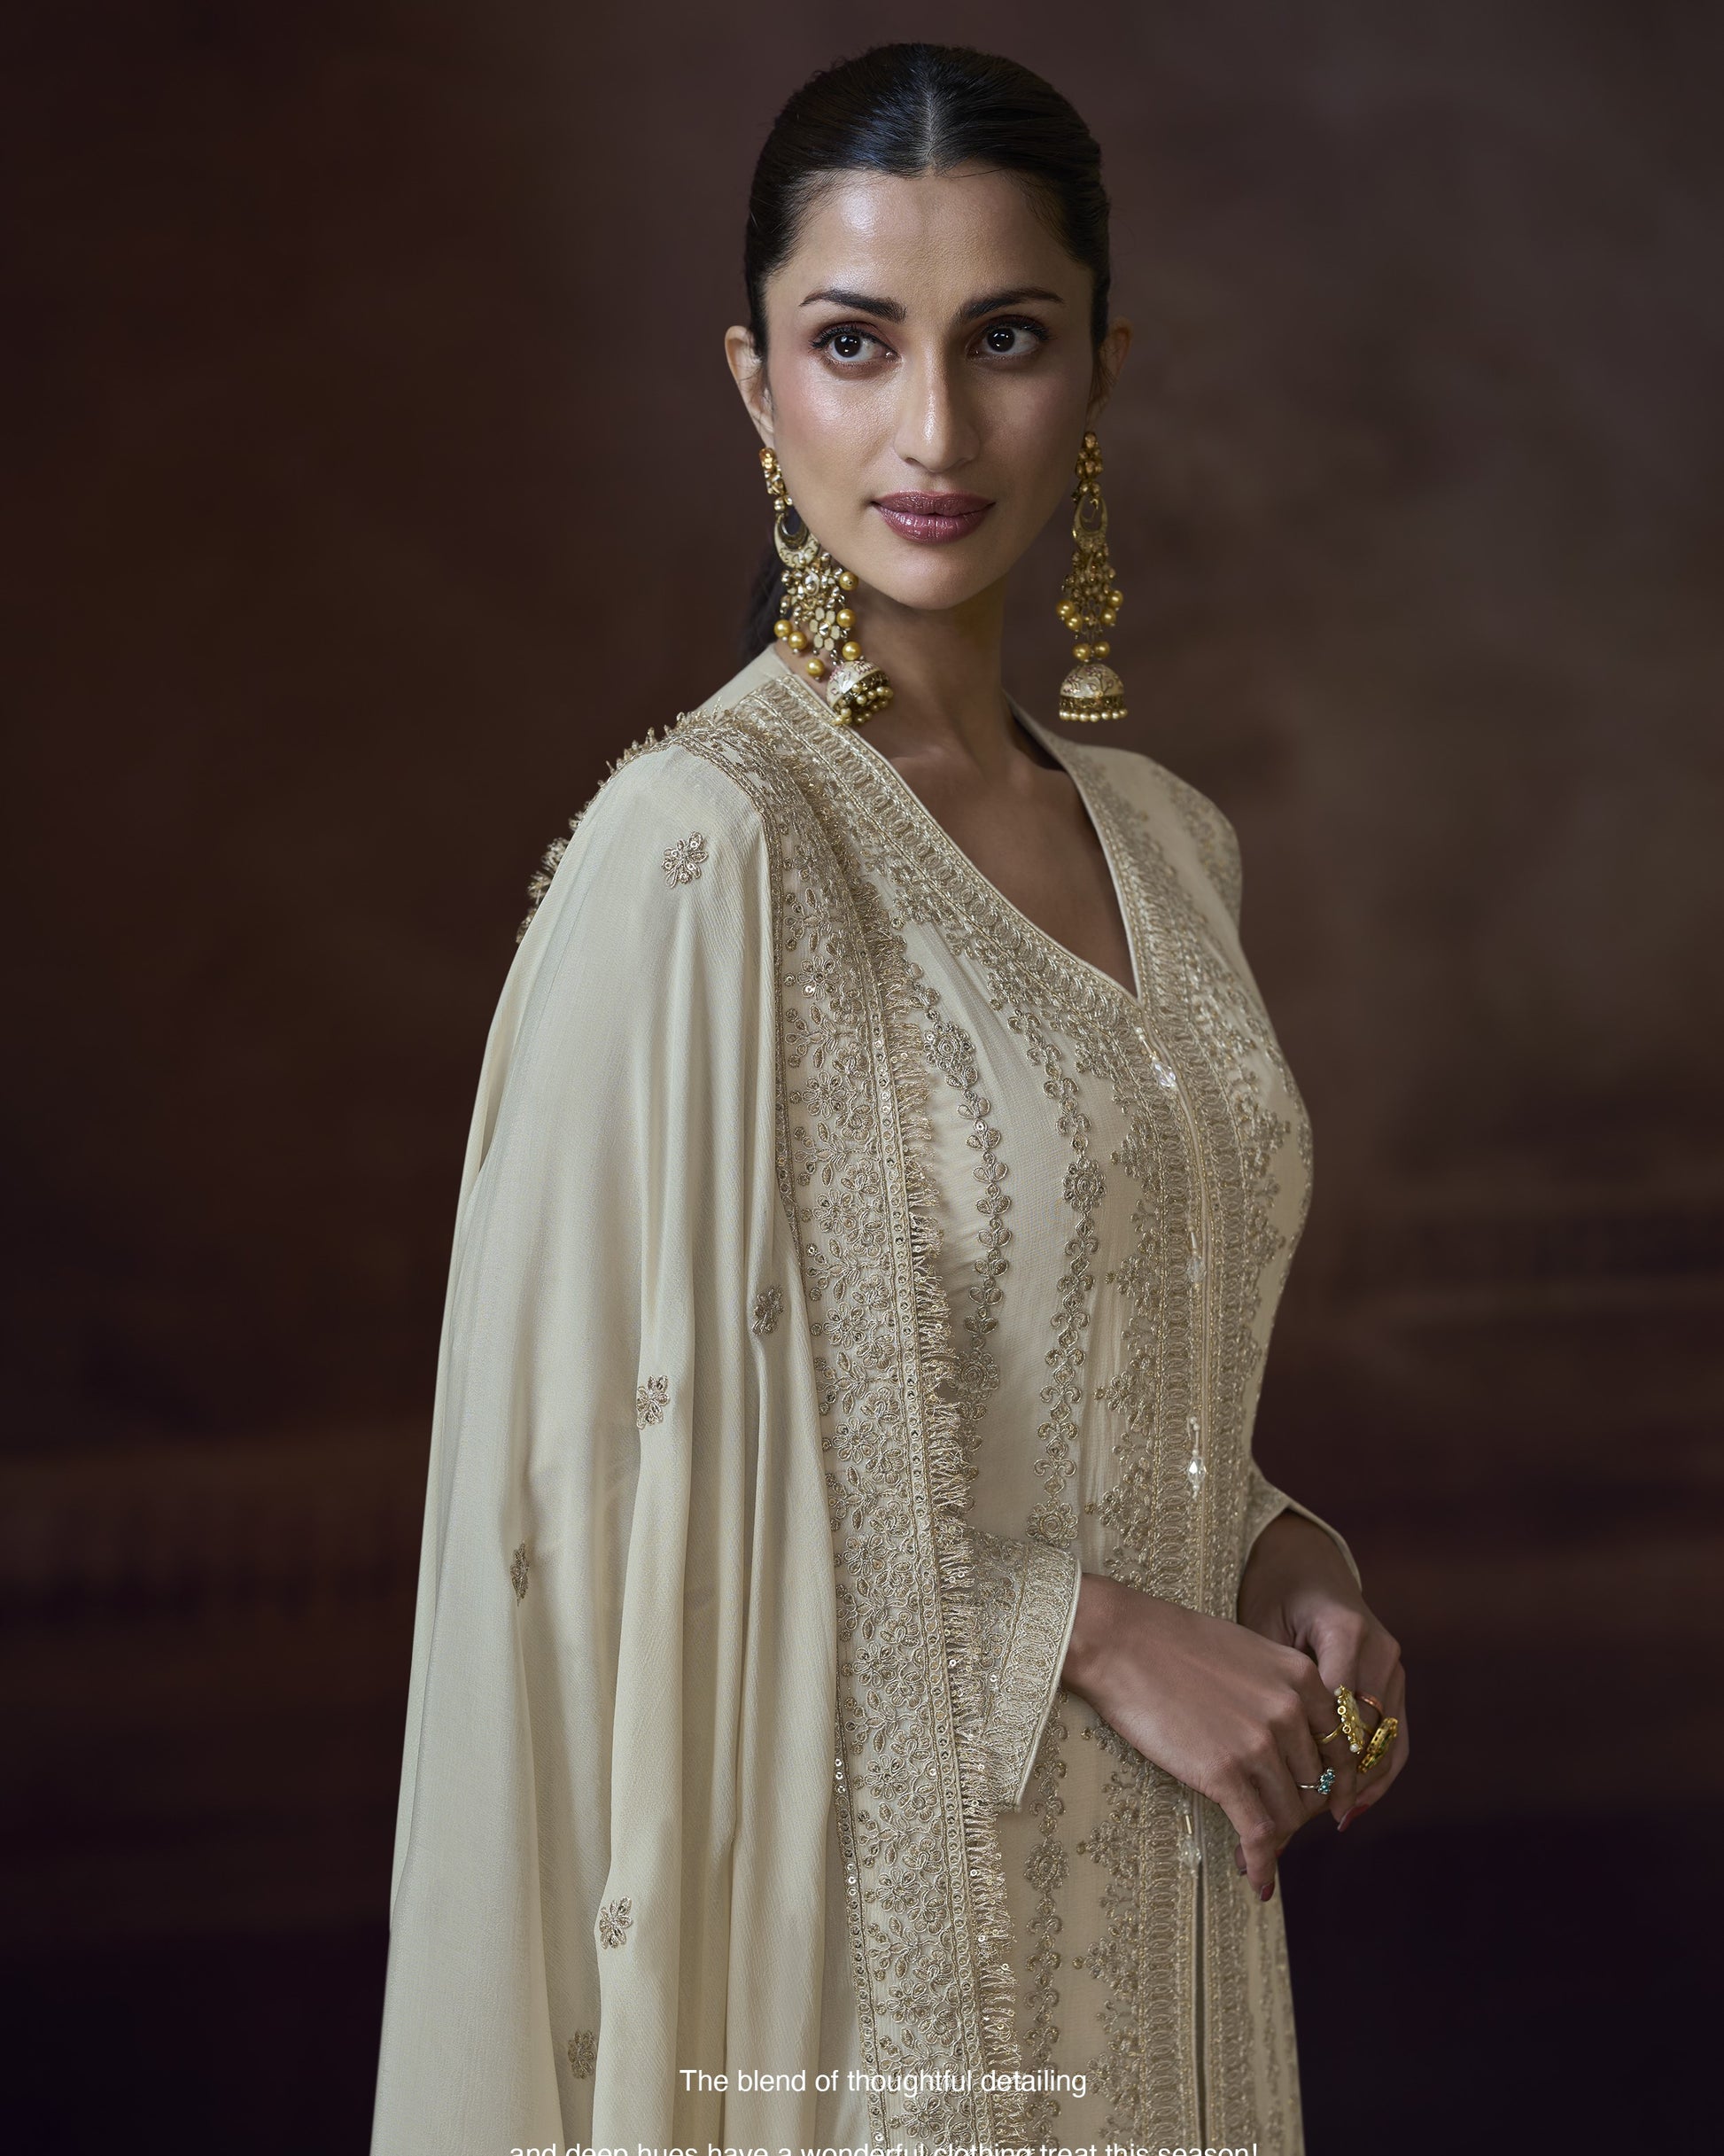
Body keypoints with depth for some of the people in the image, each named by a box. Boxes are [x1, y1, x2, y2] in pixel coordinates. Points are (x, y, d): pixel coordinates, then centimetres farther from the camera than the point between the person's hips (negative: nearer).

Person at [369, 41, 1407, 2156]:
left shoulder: (1164, 841, 6)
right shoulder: (701, 846, -16)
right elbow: (603, 1471, -16)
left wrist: (1273, 1556, -1)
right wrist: (1090, 1631, -15)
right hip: (869, 1925, -6)